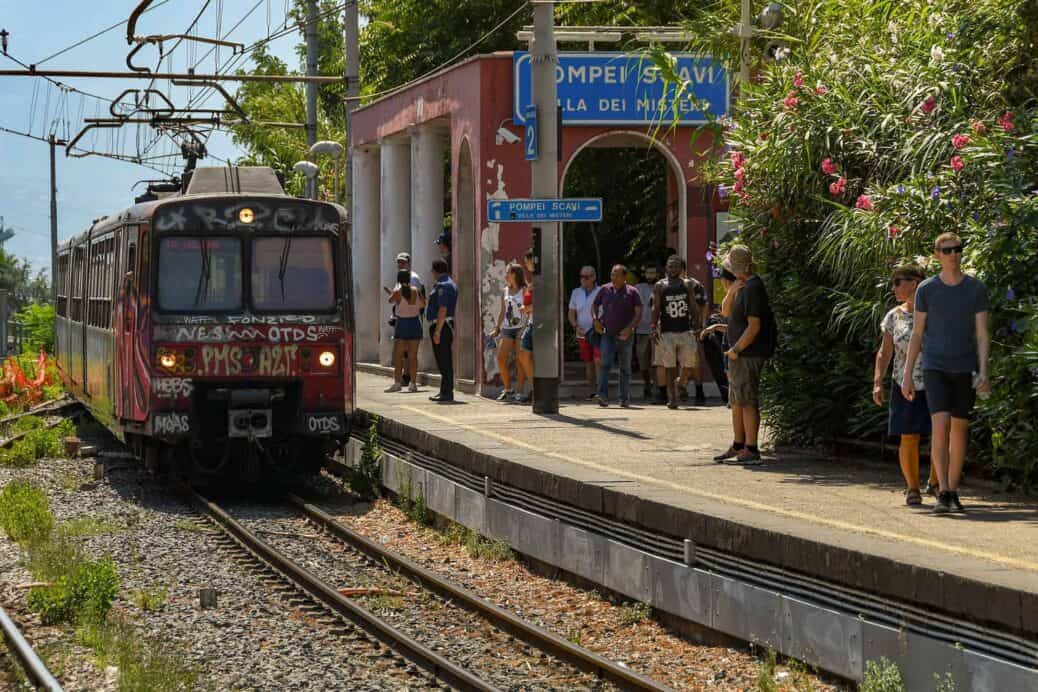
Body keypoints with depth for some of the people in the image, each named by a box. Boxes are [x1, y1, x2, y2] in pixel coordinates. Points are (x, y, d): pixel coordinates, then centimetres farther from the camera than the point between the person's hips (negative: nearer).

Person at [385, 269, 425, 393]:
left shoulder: (397, 292, -10)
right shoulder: (415, 291, -2)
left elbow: (390, 300, 10)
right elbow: (423, 304, 11)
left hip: (401, 323, -3)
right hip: (415, 323, 3)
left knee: (398, 355, 3)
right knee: (412, 355, 5)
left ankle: (397, 382, -3)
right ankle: (412, 383, 4)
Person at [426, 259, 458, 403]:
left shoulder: (443, 285, -15)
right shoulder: (449, 283, 18)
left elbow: (442, 309, -23)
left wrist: (437, 331, -24)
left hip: (441, 326, -11)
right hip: (444, 326, 11)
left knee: (444, 360, -10)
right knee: (443, 360, 14)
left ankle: (447, 393, -11)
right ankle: (445, 392, 19)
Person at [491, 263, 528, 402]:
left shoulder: (524, 291, -3)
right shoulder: (505, 291, 15)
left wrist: (526, 328, -20)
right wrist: (497, 329, 16)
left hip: (520, 328, -6)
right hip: (507, 328, 6)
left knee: (520, 360, -3)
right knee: (501, 358, -5)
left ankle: (520, 391, 3)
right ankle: (507, 389, 6)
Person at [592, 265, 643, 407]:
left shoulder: (632, 292, 1)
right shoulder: (605, 290, 8)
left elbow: (639, 313, -4)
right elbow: (594, 306, 18)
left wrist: (630, 328, -18)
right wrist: (596, 320, 0)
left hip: (625, 336, 0)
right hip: (607, 335, 0)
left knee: (625, 368, 8)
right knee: (605, 364, -14)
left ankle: (625, 399, 15)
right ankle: (603, 396, -21)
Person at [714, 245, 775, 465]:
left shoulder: (753, 288, -17)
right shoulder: (744, 286, 15)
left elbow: (754, 326, -21)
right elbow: (725, 312, 17)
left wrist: (736, 349, -16)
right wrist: (731, 292, 0)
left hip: (749, 354, -10)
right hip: (740, 355, 10)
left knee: (748, 402, -9)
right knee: (736, 401, 15)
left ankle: (751, 451, -7)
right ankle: (738, 446, 23)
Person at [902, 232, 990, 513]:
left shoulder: (977, 289, 1)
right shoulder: (926, 290, 0)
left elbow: (982, 334, -1)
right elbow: (917, 334, 4)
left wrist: (983, 372, -13)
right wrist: (907, 375, 1)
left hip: (965, 370, 1)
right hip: (935, 368, -1)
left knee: (959, 429, 7)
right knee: (940, 425, -16)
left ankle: (953, 492, 19)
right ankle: (943, 494, -17)